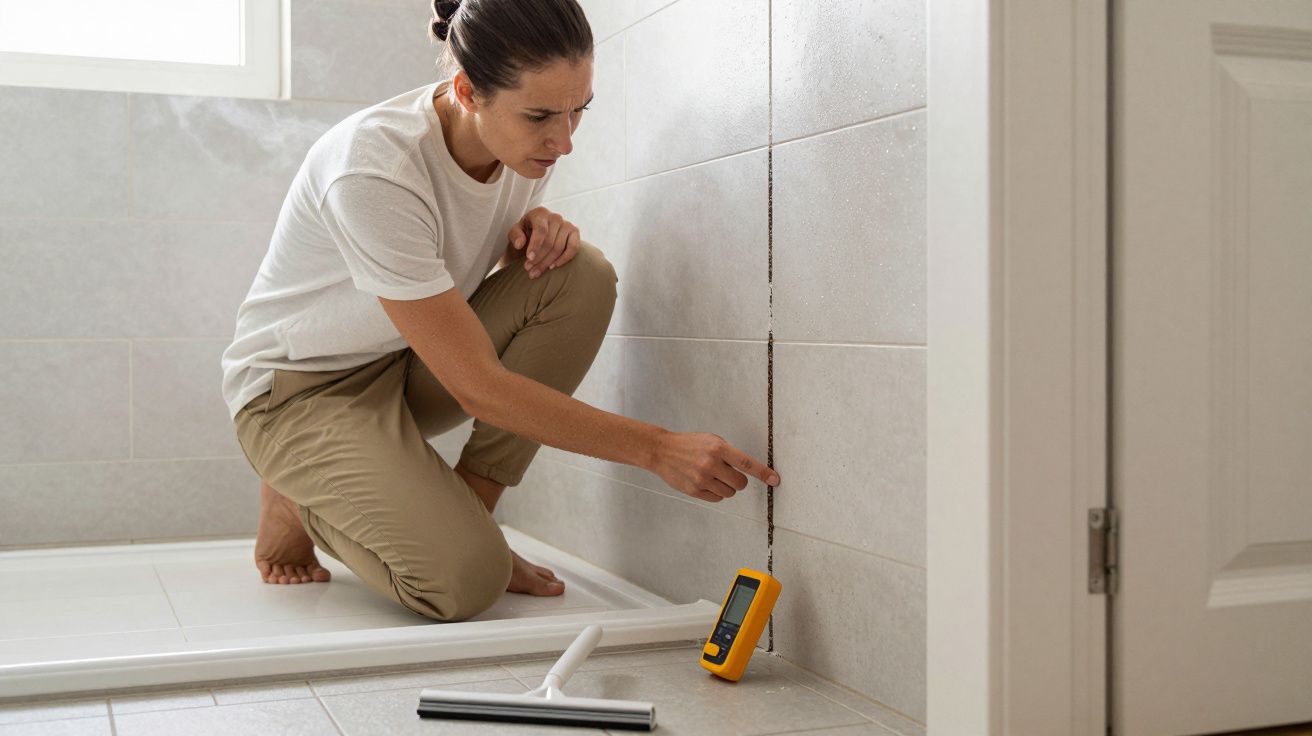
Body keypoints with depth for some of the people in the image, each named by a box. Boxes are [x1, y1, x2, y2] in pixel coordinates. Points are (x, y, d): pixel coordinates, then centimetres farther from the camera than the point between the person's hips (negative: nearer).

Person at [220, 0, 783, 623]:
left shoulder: (526, 136, -11)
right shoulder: (373, 169, -34)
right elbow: (477, 386, -32)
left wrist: (536, 227, -16)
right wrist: (657, 449, -33)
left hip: (410, 365, 7)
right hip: (300, 389, -7)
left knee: (581, 276, -19)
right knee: (464, 581, -27)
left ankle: (464, 512, -8)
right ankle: (300, 498, 3)